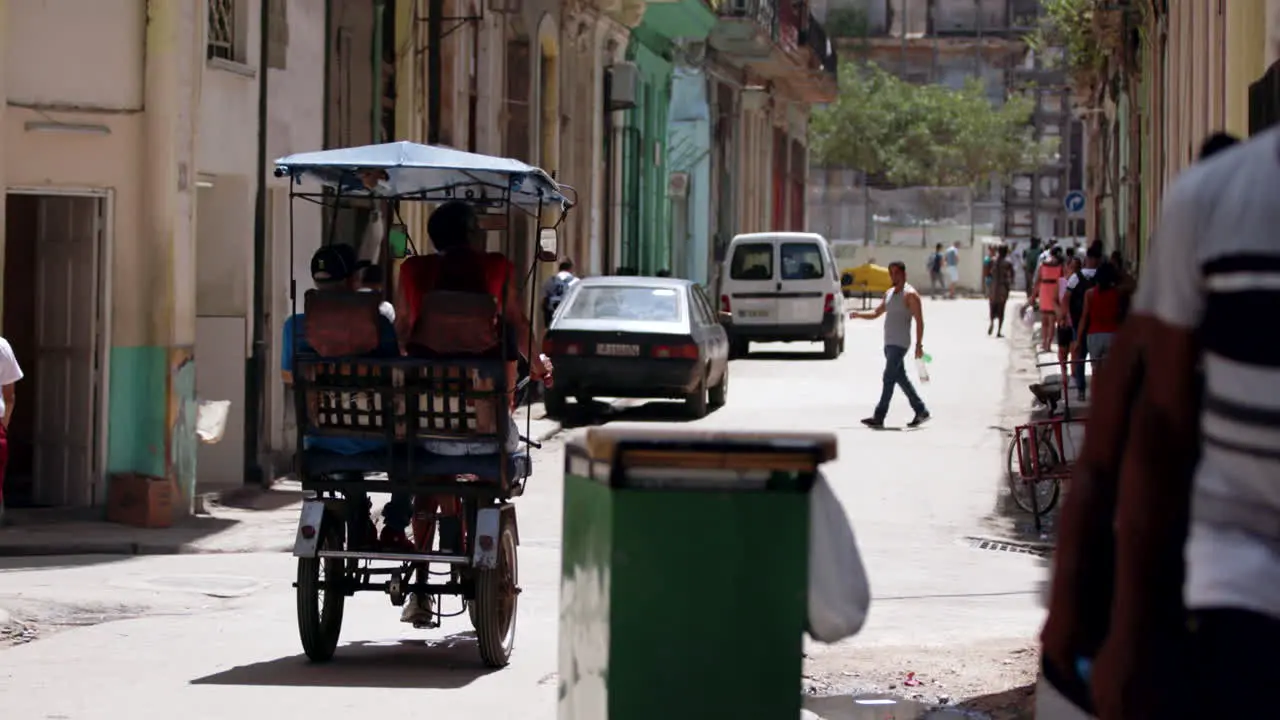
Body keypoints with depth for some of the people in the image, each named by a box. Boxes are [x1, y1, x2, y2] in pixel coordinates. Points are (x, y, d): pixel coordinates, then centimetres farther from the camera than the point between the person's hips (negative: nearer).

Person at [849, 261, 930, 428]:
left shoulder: (910, 294, -9)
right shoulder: (889, 294, 17)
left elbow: (919, 321, -13)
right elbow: (876, 313, 25)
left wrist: (919, 345, -19)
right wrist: (858, 314, 7)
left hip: (899, 344, -9)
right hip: (889, 343, 9)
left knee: (888, 379, -10)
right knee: (901, 378, 12)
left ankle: (879, 417, -11)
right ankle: (921, 411, 20)